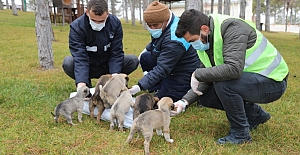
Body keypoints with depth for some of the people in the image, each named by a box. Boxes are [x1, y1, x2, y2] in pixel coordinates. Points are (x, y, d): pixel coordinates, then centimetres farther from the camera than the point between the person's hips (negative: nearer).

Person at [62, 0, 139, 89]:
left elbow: (116, 52, -15)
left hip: (107, 66, 2)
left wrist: (115, 75, -31)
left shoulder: (115, 23, -13)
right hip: (87, 68, -2)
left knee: (133, 60, -20)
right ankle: (86, 83, -1)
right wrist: (81, 83, -44)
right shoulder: (76, 26, -21)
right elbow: (80, 57, -30)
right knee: (68, 62, -31)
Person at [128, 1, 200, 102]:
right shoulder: (163, 26, -4)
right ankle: (157, 90, 6)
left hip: (184, 74, -10)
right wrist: (146, 49, 8)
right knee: (145, 57, 5)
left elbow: (161, 69, -35)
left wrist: (140, 86, -37)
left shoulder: (174, 41, -34)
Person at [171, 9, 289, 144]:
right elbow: (207, 79, 3)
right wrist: (186, 100, -9)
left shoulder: (232, 28, -26)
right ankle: (255, 114, 17)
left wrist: (197, 74, -28)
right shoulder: (206, 41, 1)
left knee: (223, 84, -32)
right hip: (248, 79, 9)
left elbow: (234, 69, -38)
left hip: (273, 81, -9)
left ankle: (240, 133, -10)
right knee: (204, 97, 3)